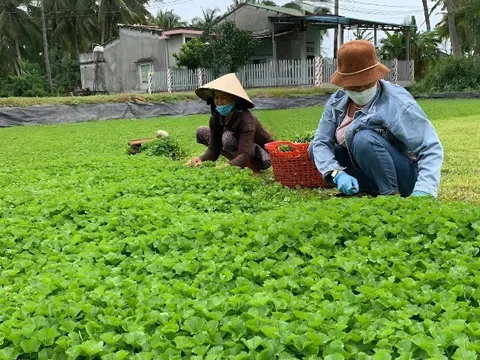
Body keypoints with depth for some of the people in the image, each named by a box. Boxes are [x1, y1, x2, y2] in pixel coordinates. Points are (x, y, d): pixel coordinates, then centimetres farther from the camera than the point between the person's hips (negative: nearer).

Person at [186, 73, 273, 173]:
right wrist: (201, 159, -35)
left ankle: (253, 169, -9)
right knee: (201, 132, 1)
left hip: (263, 156, -8)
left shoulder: (245, 118, -29)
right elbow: (213, 149, -13)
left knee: (228, 137, -33)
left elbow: (245, 155, -38)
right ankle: (239, 165, 5)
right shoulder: (216, 118, -10)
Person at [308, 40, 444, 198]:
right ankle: (375, 192, -3)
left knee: (365, 138, -31)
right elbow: (321, 142, -6)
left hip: (404, 176, -7)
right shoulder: (337, 102, -5)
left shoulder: (398, 105, -23)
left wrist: (422, 192, -39)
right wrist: (338, 173, -26)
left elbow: (432, 149, -25)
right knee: (314, 148, -1)